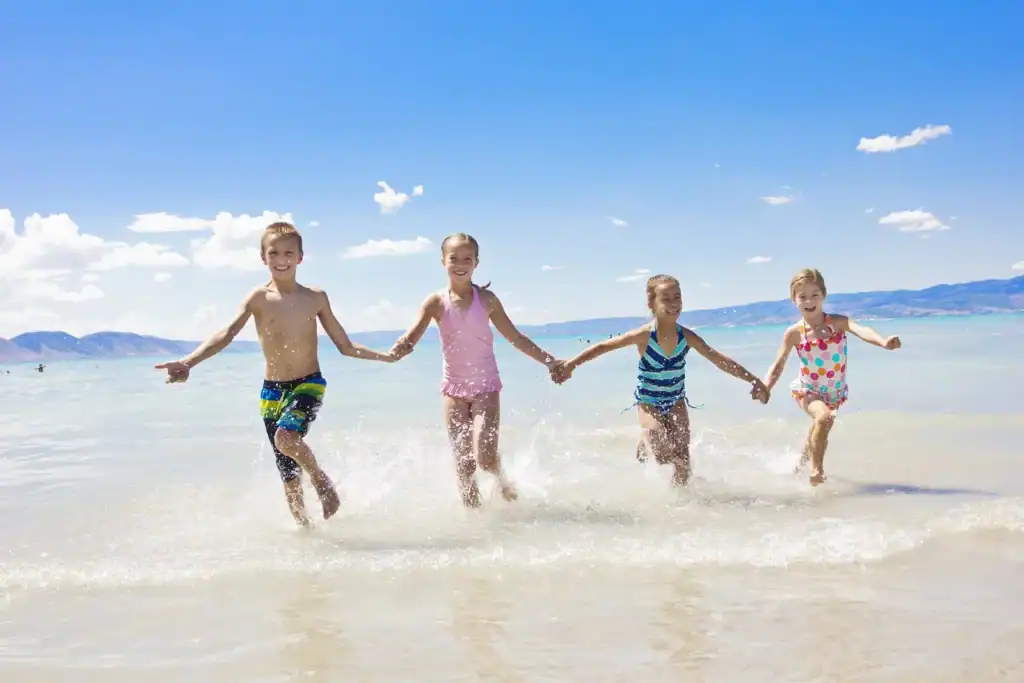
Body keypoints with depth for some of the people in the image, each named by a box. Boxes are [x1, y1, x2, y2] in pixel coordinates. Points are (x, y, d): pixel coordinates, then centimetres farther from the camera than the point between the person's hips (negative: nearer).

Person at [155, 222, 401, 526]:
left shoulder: (316, 297, 0)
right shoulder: (259, 298, -5)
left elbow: (345, 346, 7)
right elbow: (226, 335, -18)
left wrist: (385, 356, -4)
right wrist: (188, 362, -33)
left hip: (309, 385, -1)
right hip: (272, 390, 1)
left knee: (286, 436, -30)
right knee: (288, 473, 4)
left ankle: (322, 480, -2)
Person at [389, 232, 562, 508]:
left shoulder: (486, 299, -4)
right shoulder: (436, 302, -5)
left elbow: (515, 338, 3)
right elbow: (411, 337, -16)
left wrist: (548, 360, -2)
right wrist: (401, 347, -41)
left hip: (486, 386, -1)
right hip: (454, 389, 1)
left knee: (485, 457, -14)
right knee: (463, 464, 3)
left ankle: (501, 478, 20)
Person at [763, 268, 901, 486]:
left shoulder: (837, 322, -16)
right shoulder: (794, 333, -16)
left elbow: (861, 331, -36)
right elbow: (778, 366, -10)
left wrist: (883, 342, -56)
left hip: (835, 392, 3)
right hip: (807, 390, -2)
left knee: (818, 434, 20)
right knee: (824, 417, -32)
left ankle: (802, 464, 50)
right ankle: (816, 469, -16)